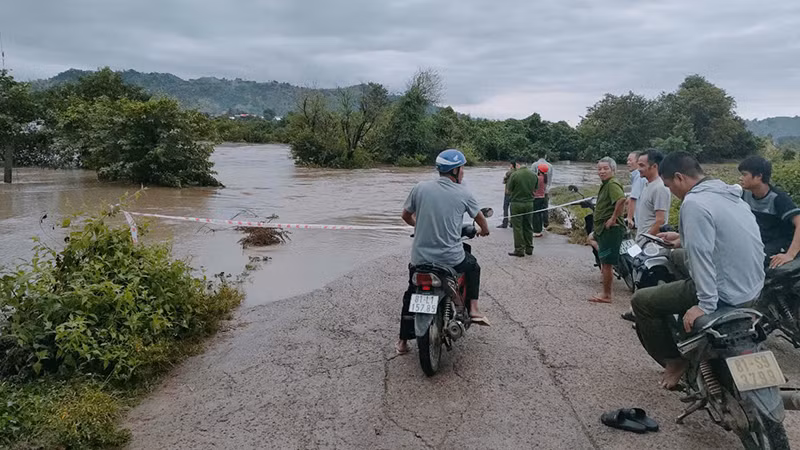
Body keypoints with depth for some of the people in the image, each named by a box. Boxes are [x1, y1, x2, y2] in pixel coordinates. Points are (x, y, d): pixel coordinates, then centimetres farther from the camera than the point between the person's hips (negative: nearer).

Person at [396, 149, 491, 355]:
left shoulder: (420, 188, -1)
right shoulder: (463, 194, -3)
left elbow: (406, 216, 10)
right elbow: (480, 218, 12)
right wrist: (484, 230, 35)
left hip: (420, 258, 2)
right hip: (451, 259, -1)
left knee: (411, 295, 22)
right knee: (472, 266, 31)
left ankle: (403, 341, 24)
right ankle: (473, 310, 22)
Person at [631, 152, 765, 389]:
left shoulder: (694, 203, -19)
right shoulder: (730, 194, 10)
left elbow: (701, 254, -26)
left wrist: (706, 305, -25)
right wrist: (684, 240, 28)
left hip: (726, 295, -9)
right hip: (752, 289, 9)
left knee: (641, 300, -2)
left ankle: (674, 361, 9)